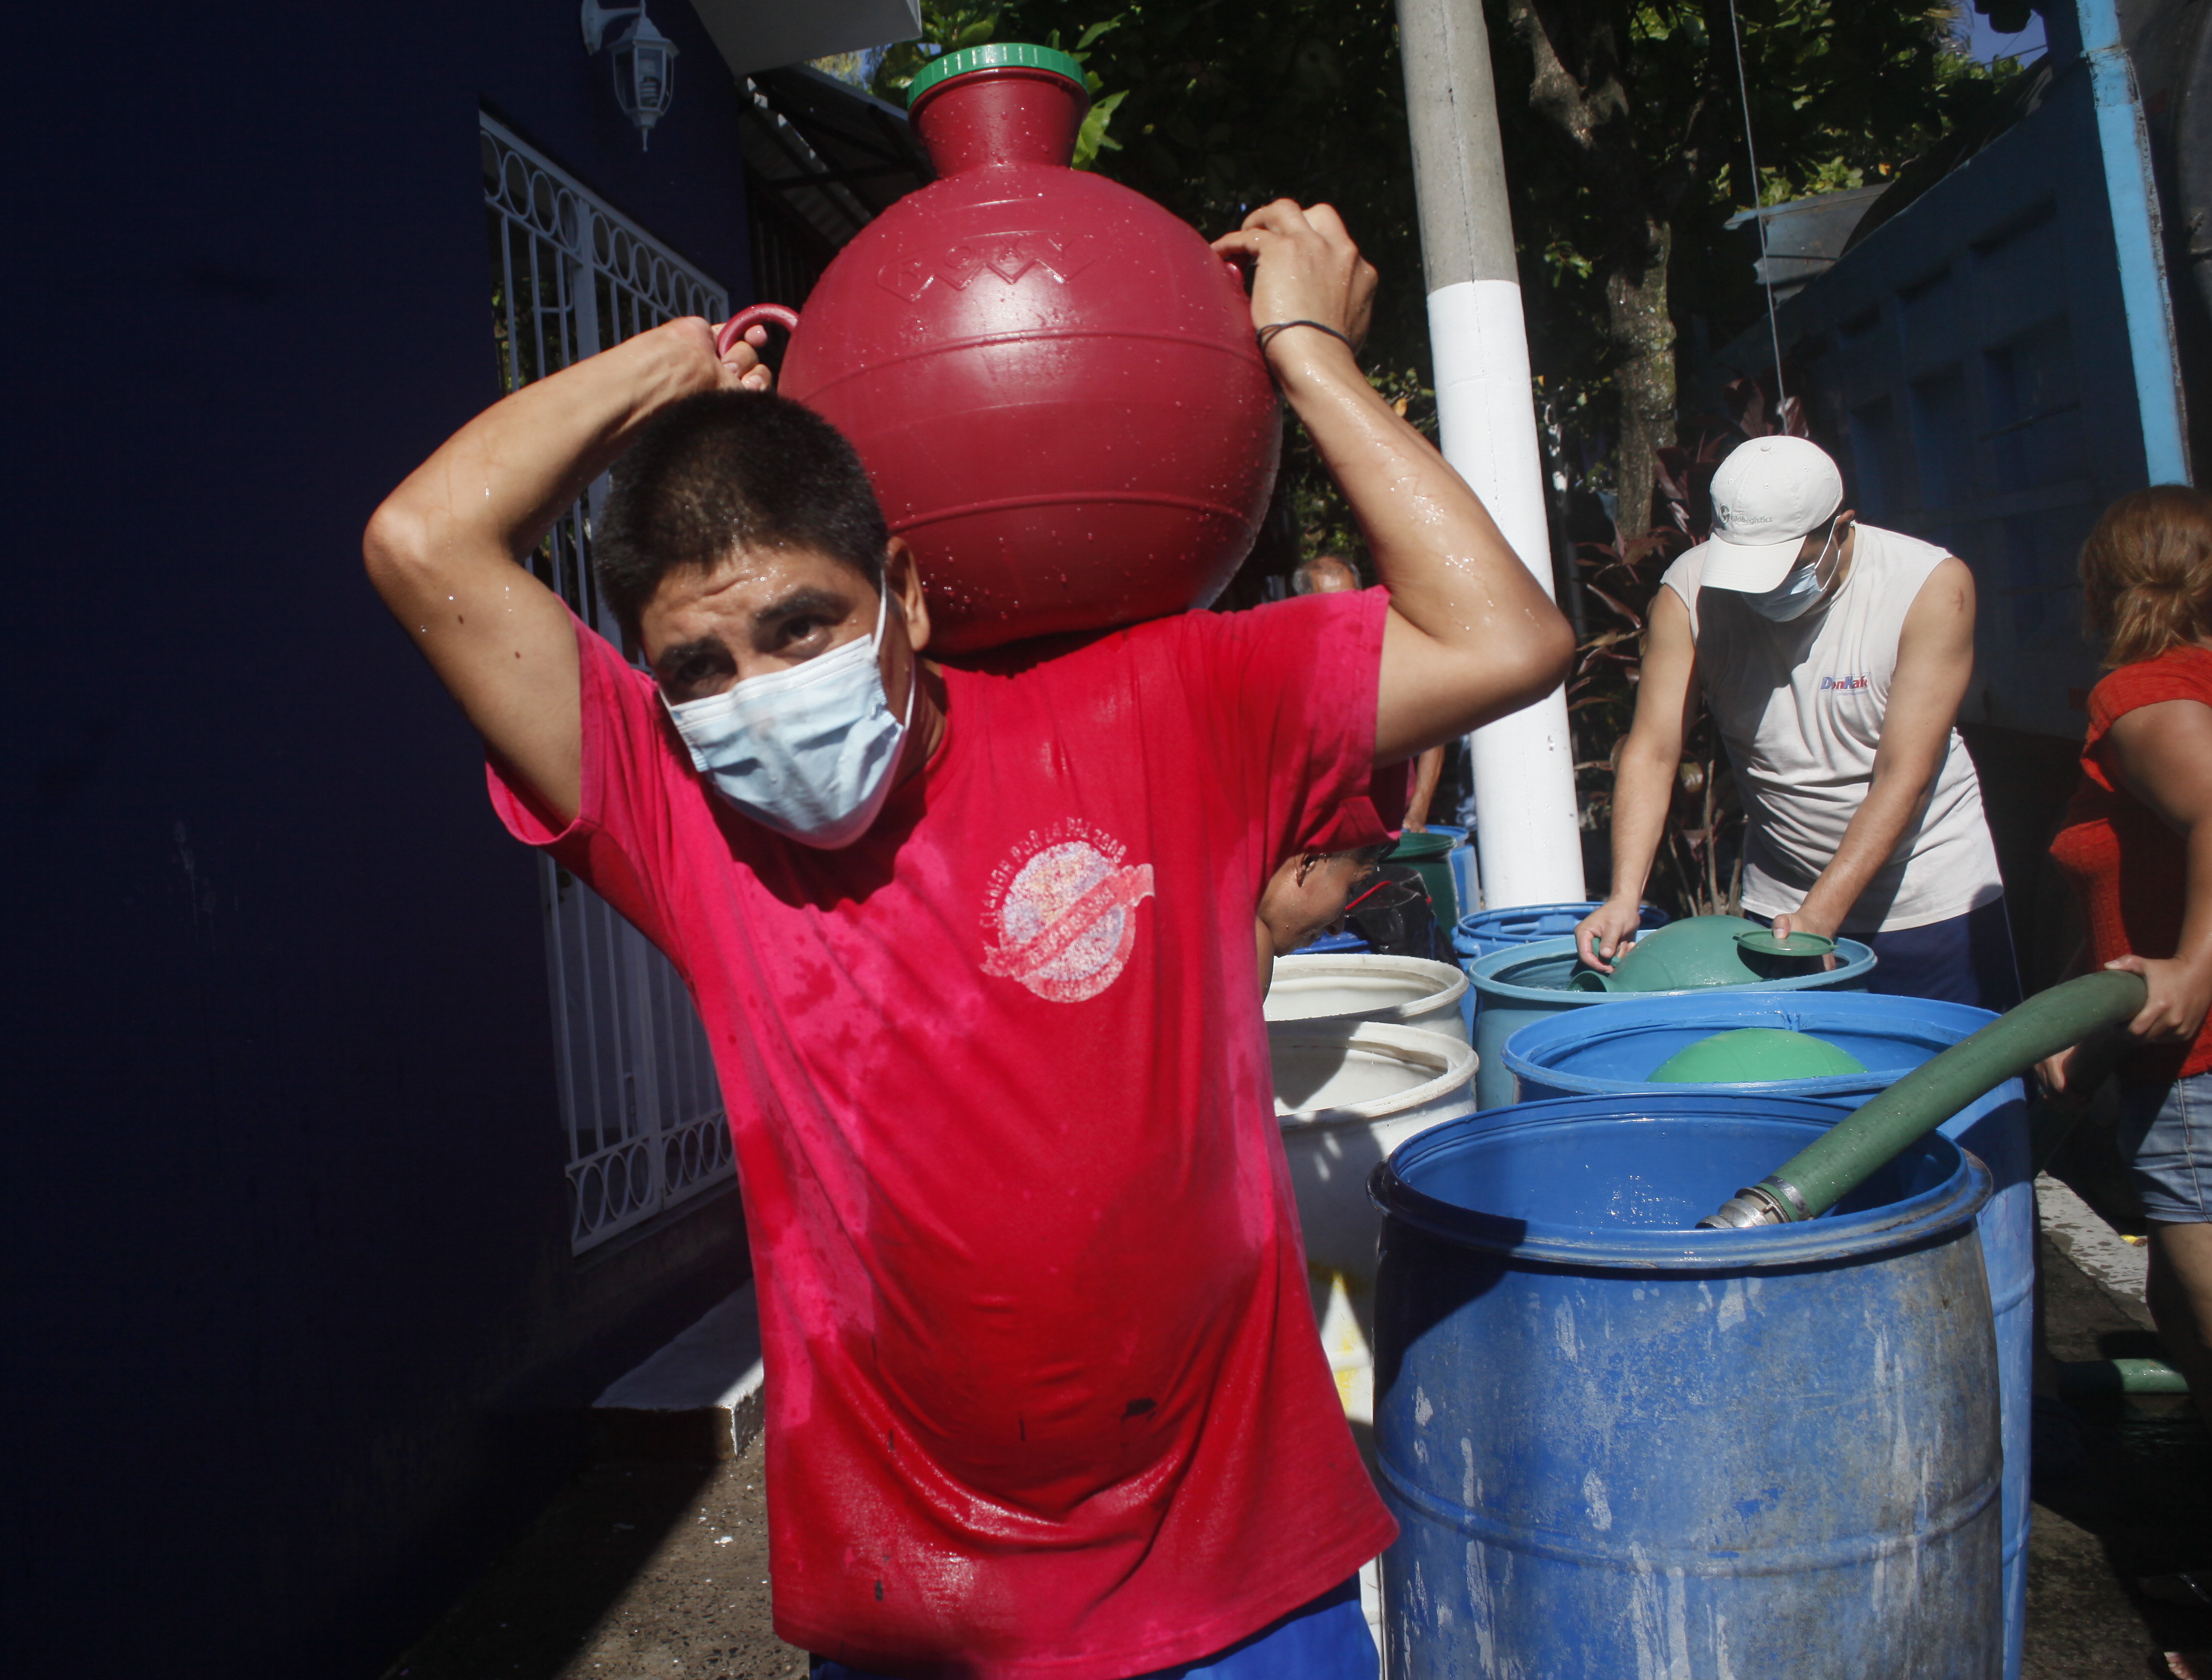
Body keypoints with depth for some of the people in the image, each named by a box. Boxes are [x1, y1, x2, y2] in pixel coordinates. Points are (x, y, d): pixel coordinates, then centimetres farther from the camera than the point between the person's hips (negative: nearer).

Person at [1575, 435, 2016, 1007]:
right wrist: (1624, 896, -27)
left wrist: (1820, 917, -27)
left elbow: (1904, 777, -20)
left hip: (1932, 901, -1)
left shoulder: (1932, 585, -17)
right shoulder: (1691, 590, -12)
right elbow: (1652, 751, -14)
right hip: (1781, 903, 1)